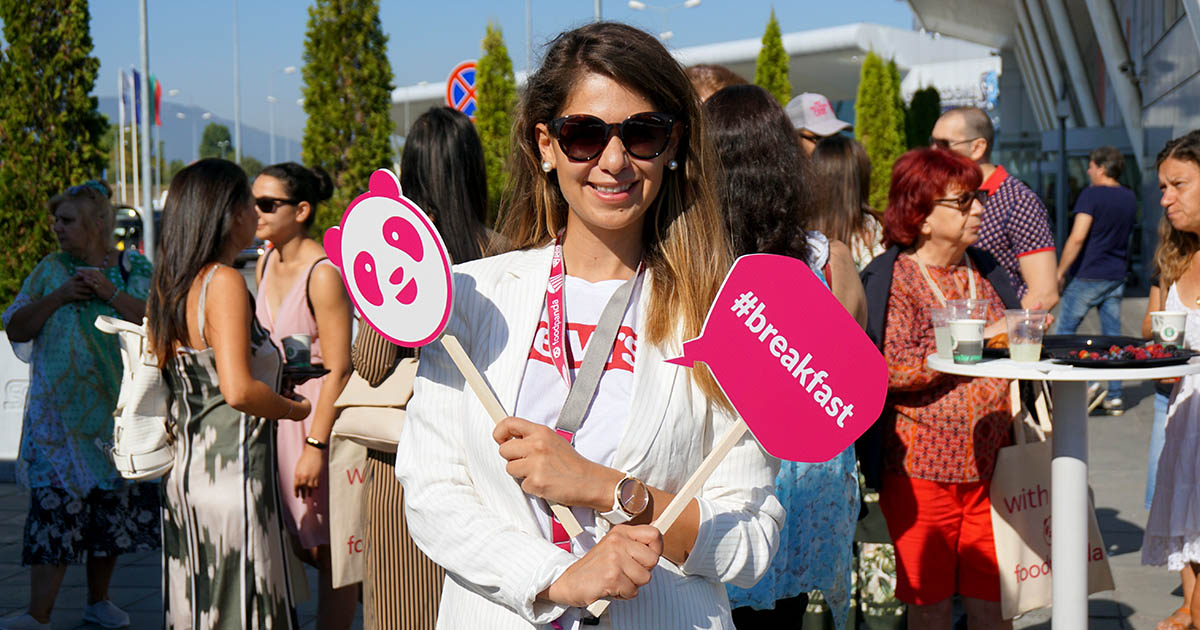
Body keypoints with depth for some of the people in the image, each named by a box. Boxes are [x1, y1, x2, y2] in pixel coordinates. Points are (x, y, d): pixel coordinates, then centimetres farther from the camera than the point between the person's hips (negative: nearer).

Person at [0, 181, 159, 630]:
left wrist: (110, 292, -17)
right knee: (56, 499, -9)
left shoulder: (133, 268, 4)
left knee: (112, 500, 6)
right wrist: (60, 297, -11)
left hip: (118, 407, 1)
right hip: (60, 409, 0)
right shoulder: (50, 270, 7)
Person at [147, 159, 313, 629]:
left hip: (183, 469, 9)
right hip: (231, 469, -9)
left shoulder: (169, 285, 11)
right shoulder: (224, 282, -14)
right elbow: (238, 390, -22)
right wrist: (295, 409, -6)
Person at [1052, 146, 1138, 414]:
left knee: (1064, 331, 4)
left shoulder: (1091, 195, -12)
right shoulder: (1130, 198, 9)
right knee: (1113, 336, 8)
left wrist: (1060, 271, -13)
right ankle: (1114, 395, 8)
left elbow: (1078, 237, -19)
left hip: (1088, 276, -6)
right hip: (1117, 276, 6)